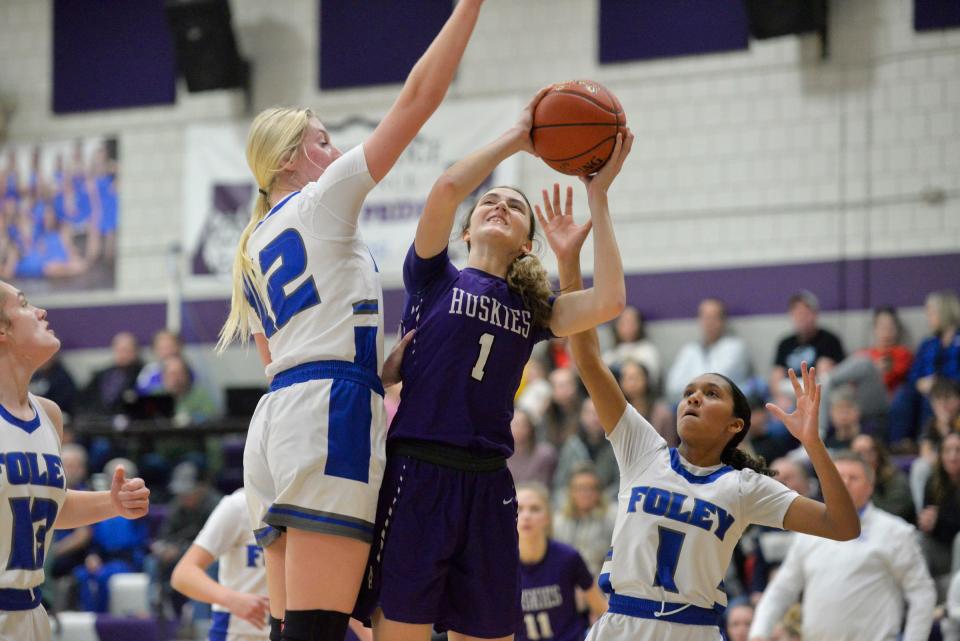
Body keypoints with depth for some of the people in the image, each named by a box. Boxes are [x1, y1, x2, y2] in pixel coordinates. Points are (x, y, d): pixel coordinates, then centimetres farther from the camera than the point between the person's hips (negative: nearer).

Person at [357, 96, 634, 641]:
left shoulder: (532, 309, 15)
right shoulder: (435, 278, 7)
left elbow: (609, 301, -4)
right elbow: (447, 189, -10)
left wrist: (598, 196, 0)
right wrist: (517, 138, -1)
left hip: (487, 487, 4)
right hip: (417, 476, -4)